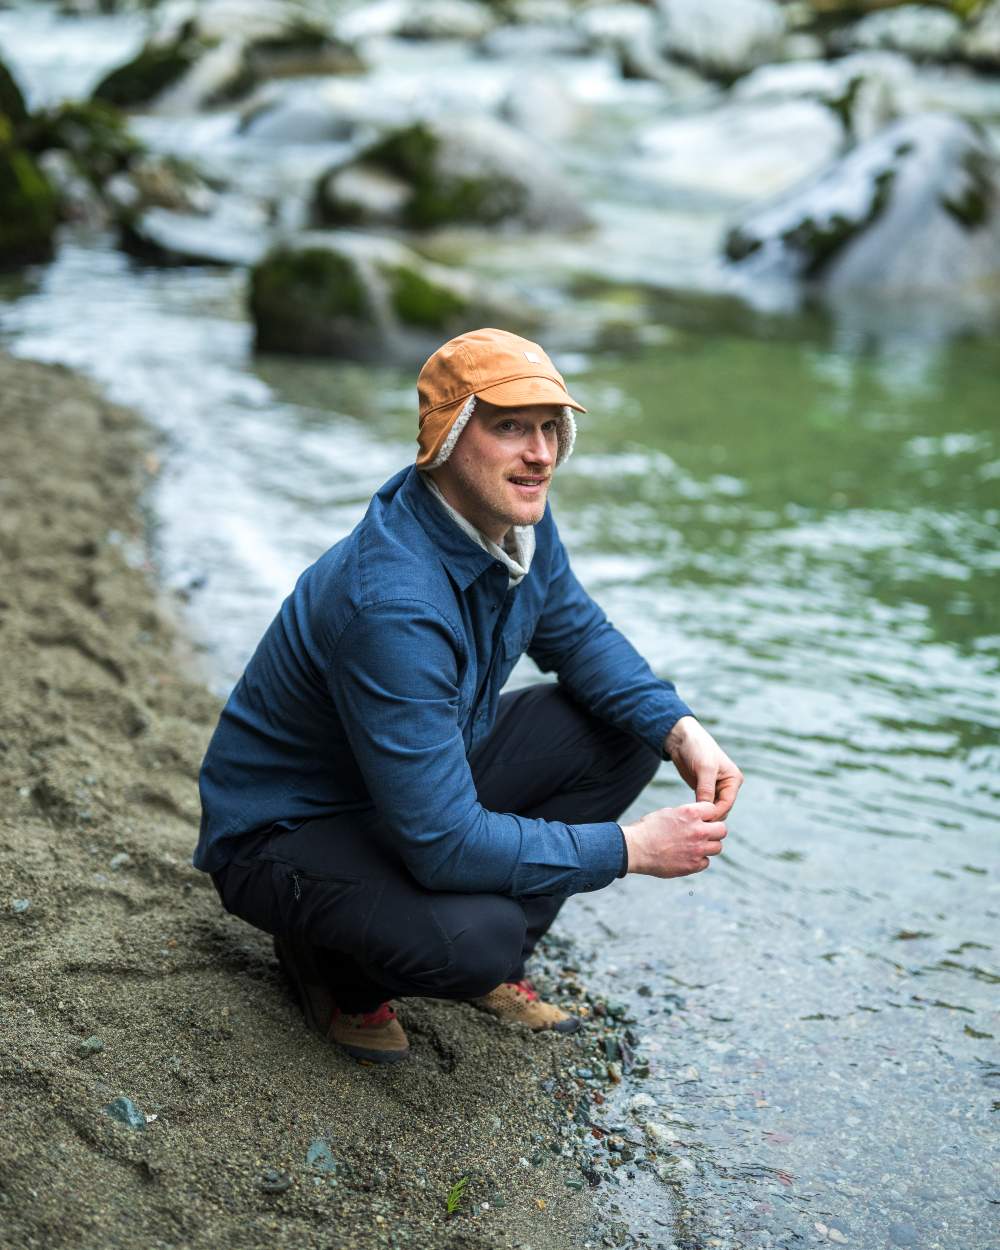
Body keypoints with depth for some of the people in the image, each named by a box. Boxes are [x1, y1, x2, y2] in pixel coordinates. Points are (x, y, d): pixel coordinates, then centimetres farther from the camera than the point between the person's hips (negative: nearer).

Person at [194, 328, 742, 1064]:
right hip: (284, 830, -8)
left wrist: (680, 729, -8)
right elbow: (443, 843, -36)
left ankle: (491, 960, 9)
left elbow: (580, 636, 10)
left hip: (427, 780, 9)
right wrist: (630, 849, -26)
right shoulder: (393, 603, -36)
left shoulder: (517, 519, -9)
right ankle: (334, 962, 2)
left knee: (626, 728, -2)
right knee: (473, 939, -35)